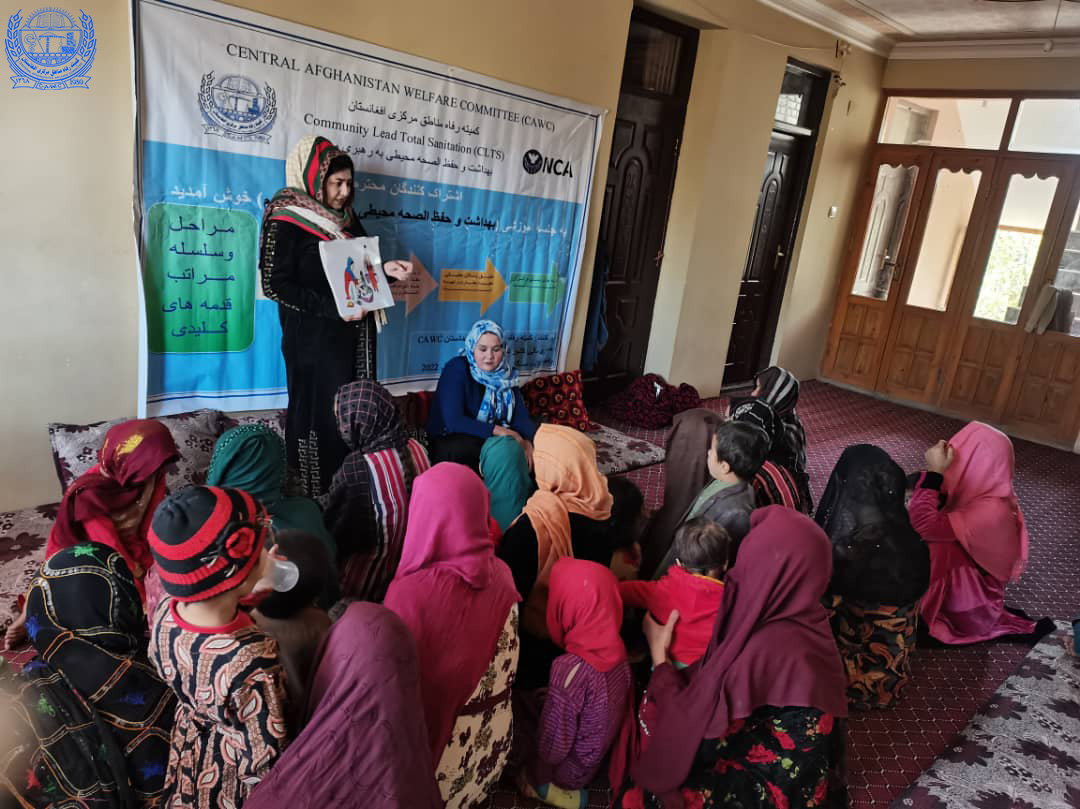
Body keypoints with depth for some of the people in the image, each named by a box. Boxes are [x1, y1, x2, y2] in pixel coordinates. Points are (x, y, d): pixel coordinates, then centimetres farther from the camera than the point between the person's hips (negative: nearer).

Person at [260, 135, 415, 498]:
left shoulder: (345, 218, 12)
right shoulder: (286, 222, -9)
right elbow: (275, 284, -15)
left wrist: (385, 269, -2)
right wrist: (334, 308, -21)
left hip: (352, 336, 7)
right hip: (314, 338, -7)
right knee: (320, 416, -1)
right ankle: (316, 498, 13)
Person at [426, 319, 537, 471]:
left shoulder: (506, 373, 2)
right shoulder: (456, 369, -13)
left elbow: (521, 415, -4)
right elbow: (453, 421, -24)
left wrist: (526, 441, -26)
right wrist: (497, 430, -30)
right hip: (451, 444, -5)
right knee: (469, 445, -38)